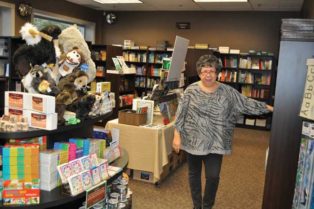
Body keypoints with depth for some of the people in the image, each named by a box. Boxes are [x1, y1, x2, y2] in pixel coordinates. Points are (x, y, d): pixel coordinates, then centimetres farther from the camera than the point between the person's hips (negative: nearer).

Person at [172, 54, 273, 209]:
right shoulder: (191, 90, -5)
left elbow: (246, 104, 1)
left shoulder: (227, 92, -2)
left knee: (213, 176, 1)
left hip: (215, 143, 0)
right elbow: (181, 114, -4)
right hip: (193, 141, 0)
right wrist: (177, 136, -6)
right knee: (194, 174, 13)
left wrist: (269, 108, -4)